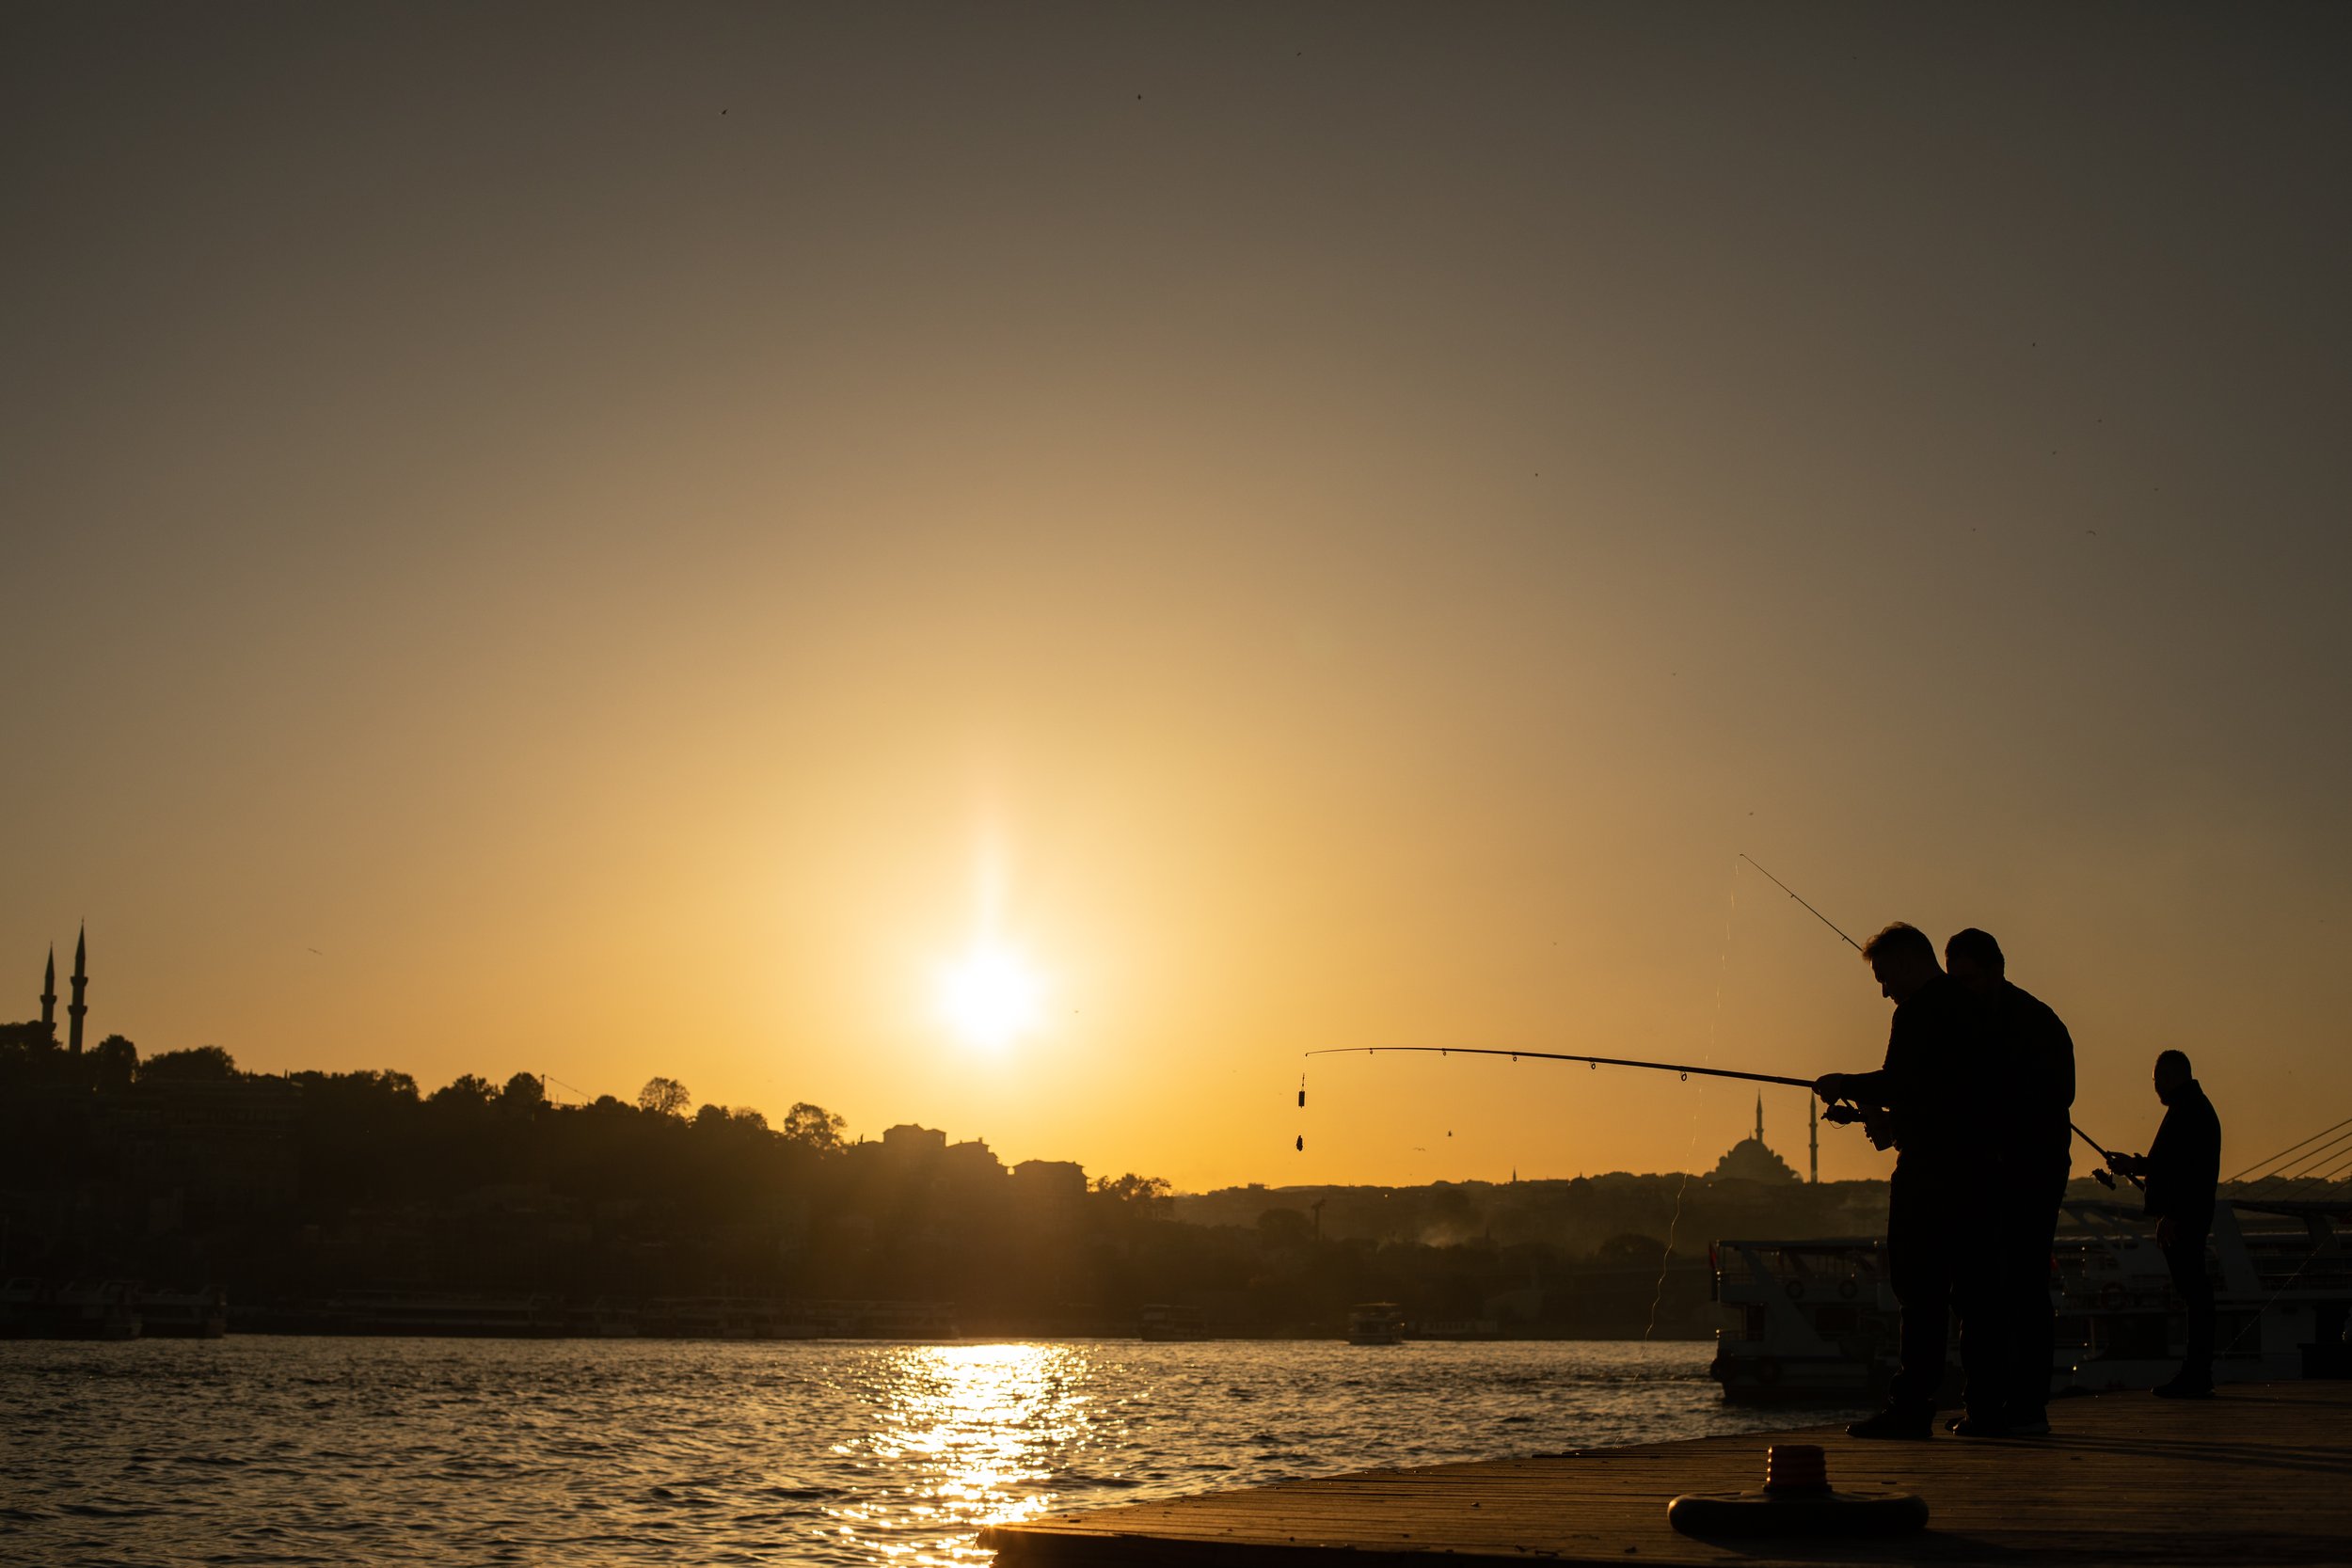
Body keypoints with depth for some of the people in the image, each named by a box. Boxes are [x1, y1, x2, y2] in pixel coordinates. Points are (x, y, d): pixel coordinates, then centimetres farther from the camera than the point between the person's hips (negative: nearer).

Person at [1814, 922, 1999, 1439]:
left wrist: (1846, 1085, -3)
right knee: (1969, 1287, 11)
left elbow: (1900, 1083, -20)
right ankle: (1986, 1401, 12)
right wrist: (1895, 1123, 21)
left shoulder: (1919, 1013, -11)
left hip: (1928, 1172, -9)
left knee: (1919, 1289, -7)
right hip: (1974, 1167, 9)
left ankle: (1913, 1405, -8)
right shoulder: (1972, 1009, 18)